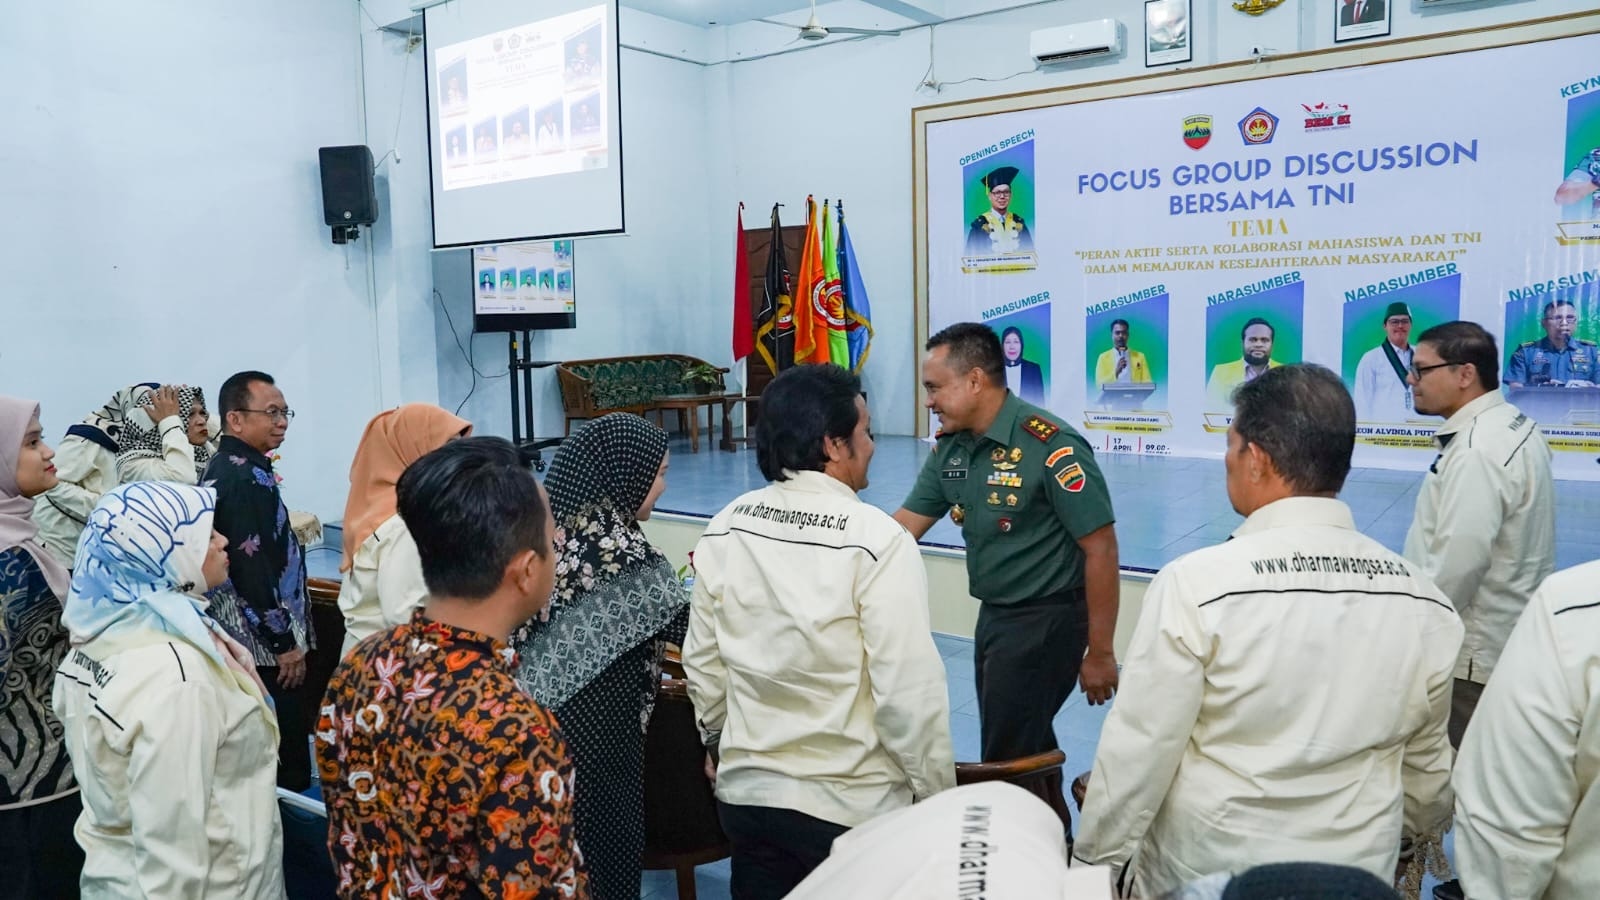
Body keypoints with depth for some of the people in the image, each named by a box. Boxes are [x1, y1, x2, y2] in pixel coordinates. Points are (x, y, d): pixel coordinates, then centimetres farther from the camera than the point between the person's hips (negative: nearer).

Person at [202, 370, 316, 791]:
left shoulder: (226, 469, 12)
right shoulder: (246, 478, -19)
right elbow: (252, 568, -24)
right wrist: (286, 643, -18)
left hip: (244, 638, 10)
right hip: (265, 645, -10)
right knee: (286, 757, -3)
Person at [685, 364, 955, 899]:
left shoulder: (724, 530, -3)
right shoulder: (876, 541, -19)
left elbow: (702, 665, 5)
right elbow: (909, 691, -18)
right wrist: (938, 798, -5)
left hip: (744, 791, 5)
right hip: (851, 805, -4)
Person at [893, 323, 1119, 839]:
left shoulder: (1052, 447, -21)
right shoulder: (949, 448, 1)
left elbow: (1100, 550, -18)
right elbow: (902, 528, 6)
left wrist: (1099, 653, -16)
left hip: (1047, 620, -7)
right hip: (993, 615, 7)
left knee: (1007, 758, -1)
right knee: (1029, 747, 19)